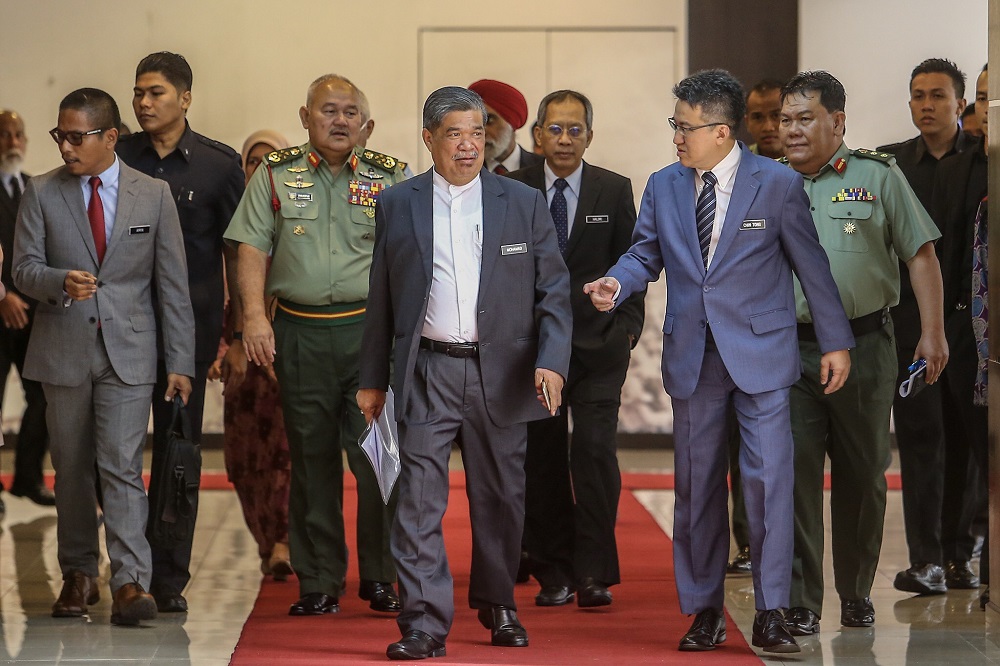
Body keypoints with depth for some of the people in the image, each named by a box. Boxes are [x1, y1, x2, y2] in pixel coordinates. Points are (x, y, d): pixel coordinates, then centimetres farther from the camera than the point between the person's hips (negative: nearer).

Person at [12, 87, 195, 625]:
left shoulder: (154, 196, 3)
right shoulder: (41, 193, 4)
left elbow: (172, 284, 3)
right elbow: (24, 268, 1)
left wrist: (180, 362, 0)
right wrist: (61, 283, -23)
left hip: (128, 351, -2)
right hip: (63, 350, 2)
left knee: (122, 466, -10)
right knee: (72, 469, 8)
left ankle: (130, 583, -14)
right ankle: (79, 575, 20)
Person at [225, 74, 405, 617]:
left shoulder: (389, 178, 8)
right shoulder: (275, 175, 8)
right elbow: (252, 249, 3)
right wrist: (254, 315, -8)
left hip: (370, 328, -1)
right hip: (301, 332, 1)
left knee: (377, 456, -6)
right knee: (311, 460, 5)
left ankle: (381, 579, 6)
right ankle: (318, 584, 12)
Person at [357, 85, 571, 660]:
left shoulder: (525, 204, 5)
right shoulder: (398, 205, 6)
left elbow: (553, 290, 4)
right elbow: (382, 299, 10)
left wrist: (551, 360, -9)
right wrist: (374, 379, 9)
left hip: (500, 372, 1)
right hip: (427, 371, -1)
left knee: (500, 499, 10)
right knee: (419, 500, -8)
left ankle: (498, 605, 28)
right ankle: (425, 624, -7)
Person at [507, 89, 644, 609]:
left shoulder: (615, 191, 5)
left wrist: (627, 327, -3)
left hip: (597, 346, -1)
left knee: (594, 449, -11)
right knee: (541, 459, 3)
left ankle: (594, 574, -7)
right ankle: (553, 574, 12)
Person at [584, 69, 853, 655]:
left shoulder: (778, 184, -4)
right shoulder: (664, 186, 7)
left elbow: (812, 265, 0)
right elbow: (646, 253, 12)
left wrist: (836, 342, 2)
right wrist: (618, 283, -11)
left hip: (760, 353, -4)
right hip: (692, 358, 4)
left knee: (767, 479, -9)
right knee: (697, 486, 8)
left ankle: (771, 614, -2)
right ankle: (705, 611, 17)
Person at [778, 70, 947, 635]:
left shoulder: (878, 176, 3)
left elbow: (921, 254, 2)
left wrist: (933, 334, -4)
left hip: (863, 346, -1)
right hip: (790, 350, 1)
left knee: (863, 476, 7)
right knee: (794, 474, -6)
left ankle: (857, 594, 22)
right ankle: (800, 604, -2)